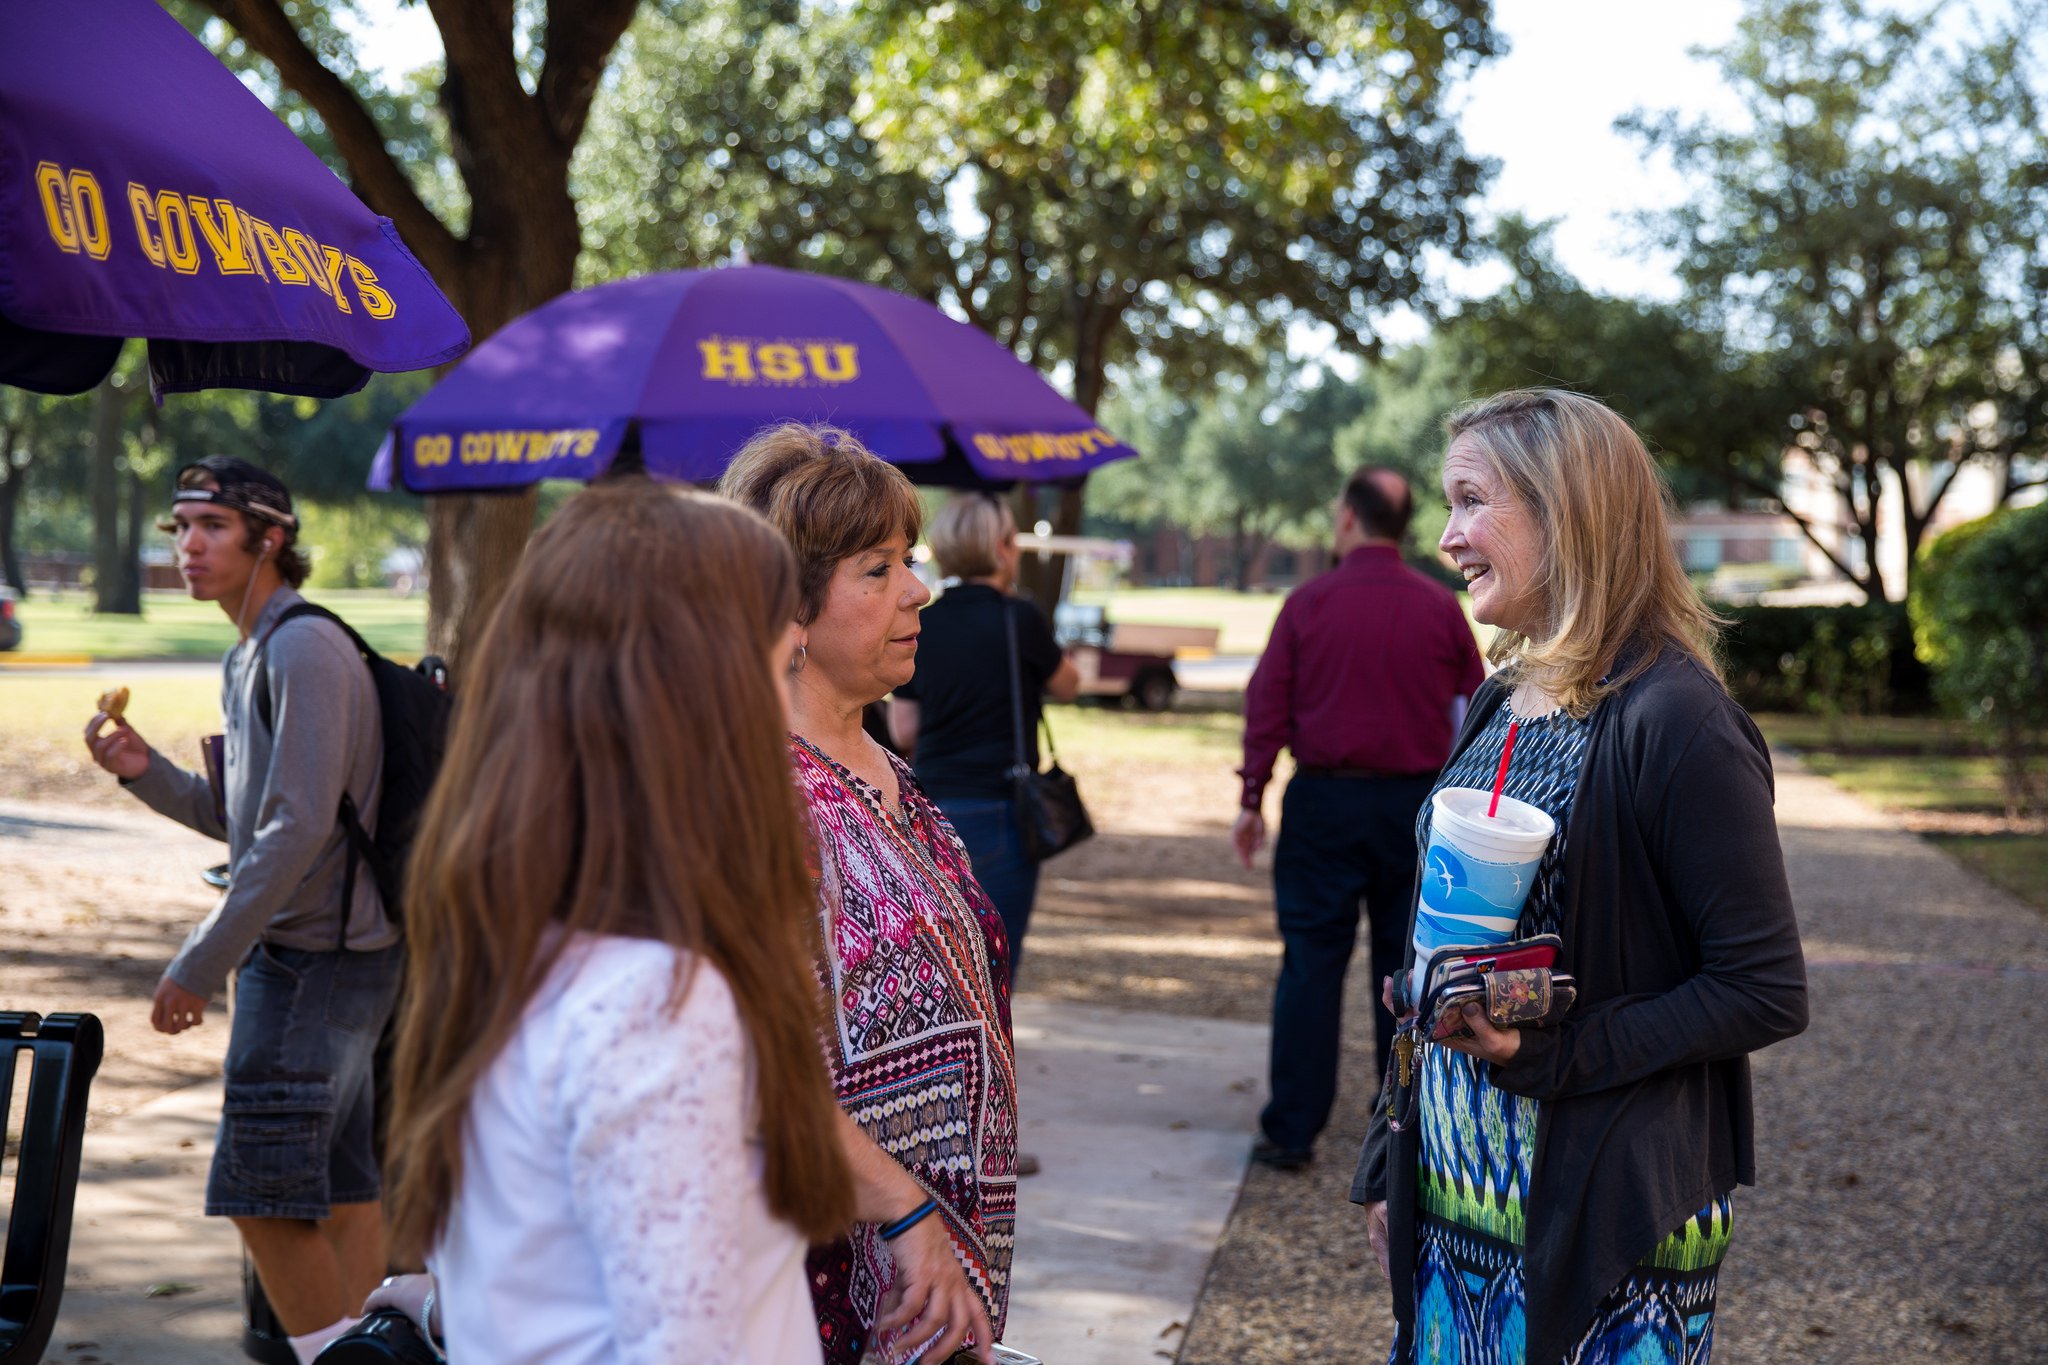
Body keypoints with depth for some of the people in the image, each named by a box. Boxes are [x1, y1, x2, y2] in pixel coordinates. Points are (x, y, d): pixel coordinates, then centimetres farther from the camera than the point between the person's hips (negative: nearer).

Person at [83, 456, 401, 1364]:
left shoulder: (304, 649, -15)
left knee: (262, 1193, -7)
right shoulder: (248, 658, 17)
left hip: (310, 957, -10)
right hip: (307, 955, 10)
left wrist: (201, 965, -20)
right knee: (341, 1190, 13)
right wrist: (146, 772, 4)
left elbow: (298, 829, -22)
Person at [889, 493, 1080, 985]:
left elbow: (903, 731, 8)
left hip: (931, 811, 5)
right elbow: (1067, 686, 8)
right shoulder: (1019, 620, -9)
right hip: (998, 810, -5)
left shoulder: (921, 626, 4)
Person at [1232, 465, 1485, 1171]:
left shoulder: (1308, 603, -4)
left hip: (1325, 802, -2)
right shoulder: (1441, 607, 2)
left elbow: (1266, 706, -4)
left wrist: (1251, 801, 3)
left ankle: (1292, 1131, 2)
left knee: (1312, 963, 1)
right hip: (1416, 805, 2)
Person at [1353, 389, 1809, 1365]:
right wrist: (1391, 1161, 15)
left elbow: (1767, 993, -16)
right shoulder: (1500, 706, 10)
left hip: (1607, 1228, -7)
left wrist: (1553, 1054, -22)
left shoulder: (1674, 720, -16)